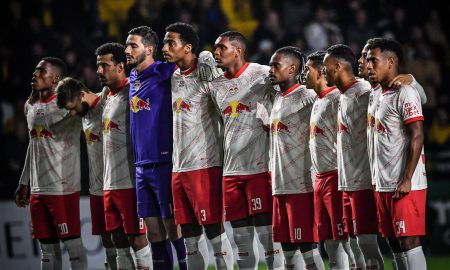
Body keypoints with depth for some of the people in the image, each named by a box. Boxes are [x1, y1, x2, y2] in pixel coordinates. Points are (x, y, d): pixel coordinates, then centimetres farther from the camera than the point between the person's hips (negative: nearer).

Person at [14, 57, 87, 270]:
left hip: (63, 188, -7)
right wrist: (24, 184, 24)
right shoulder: (30, 106, 16)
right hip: (38, 189, 7)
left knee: (72, 244, -5)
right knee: (47, 247, 10)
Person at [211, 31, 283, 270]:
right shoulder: (215, 86, 14)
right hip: (231, 169, 6)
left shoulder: (263, 75, -5)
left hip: (260, 167, -6)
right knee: (241, 237, 8)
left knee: (267, 232, -6)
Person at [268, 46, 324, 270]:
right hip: (280, 185, 9)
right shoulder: (278, 98, 16)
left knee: (307, 245, -6)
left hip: (301, 185, -9)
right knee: (287, 245, 11)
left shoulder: (307, 97, -11)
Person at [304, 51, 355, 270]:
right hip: (320, 178, 10)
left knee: (345, 241, -9)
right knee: (329, 242, 10)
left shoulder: (337, 99, -12)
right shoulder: (318, 101, 18)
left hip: (336, 177, -10)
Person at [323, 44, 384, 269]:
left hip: (363, 181, -9)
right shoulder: (343, 97, 16)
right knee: (355, 243, 10)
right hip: (347, 183, 9)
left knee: (366, 241, -10)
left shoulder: (363, 93, -12)